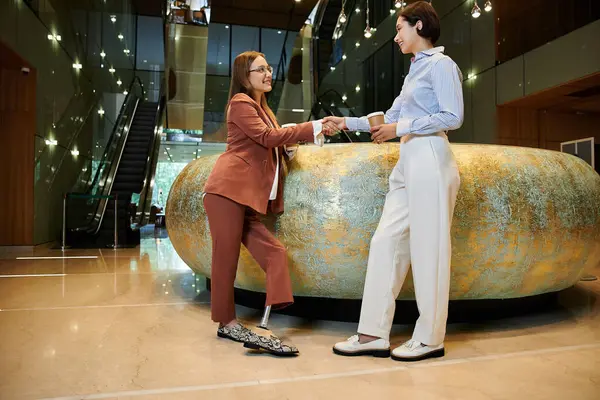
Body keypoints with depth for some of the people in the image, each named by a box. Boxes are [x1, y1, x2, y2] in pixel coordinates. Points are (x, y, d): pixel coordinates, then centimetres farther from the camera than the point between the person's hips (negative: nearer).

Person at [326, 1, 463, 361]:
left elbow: (453, 117, -11)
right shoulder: (416, 70, 25)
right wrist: (348, 122, 23)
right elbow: (391, 117, 25)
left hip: (430, 160, -8)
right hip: (408, 162, 9)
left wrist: (402, 127, -11)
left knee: (428, 247, -5)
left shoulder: (441, 64, -1)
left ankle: (431, 338, 8)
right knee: (386, 241, 1)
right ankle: (374, 335, 5)